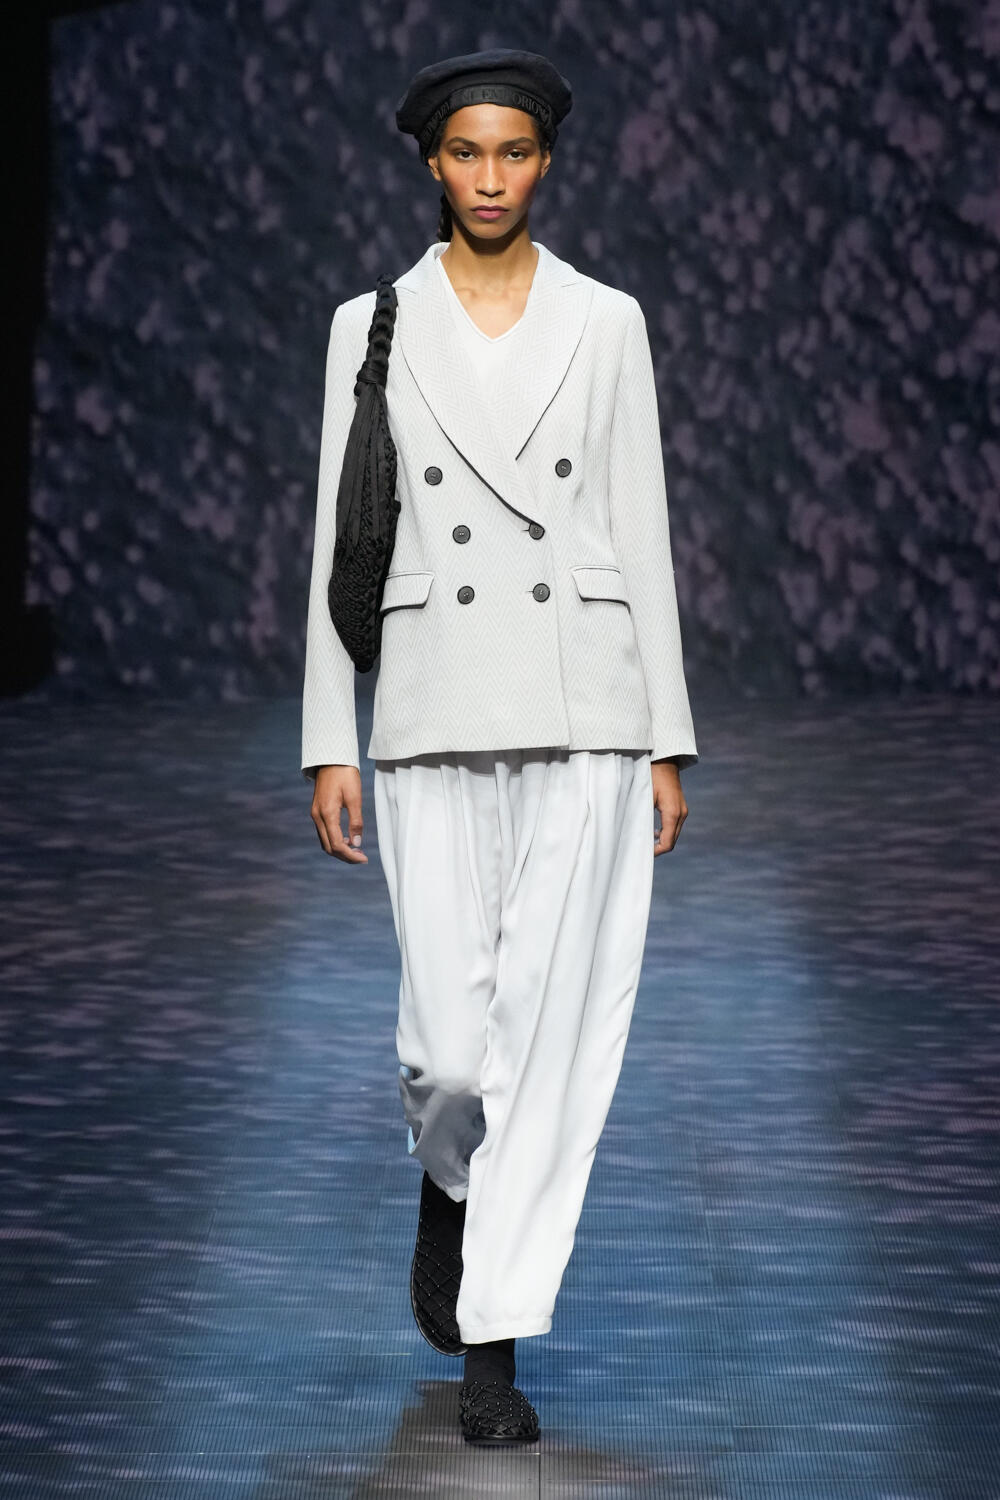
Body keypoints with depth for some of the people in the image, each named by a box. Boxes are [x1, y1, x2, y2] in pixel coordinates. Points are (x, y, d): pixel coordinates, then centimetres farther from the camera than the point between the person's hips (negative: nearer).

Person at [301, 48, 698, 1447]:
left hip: (584, 703, 0)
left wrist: (667, 741, 3)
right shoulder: (373, 325, 5)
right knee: (451, 1038, -3)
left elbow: (640, 532, 6)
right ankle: (451, 1183, 33)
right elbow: (340, 537, 5)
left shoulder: (606, 322, 6)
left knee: (555, 1023, -4)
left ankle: (494, 1344, 4)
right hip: (437, 709, 0)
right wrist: (328, 742, 0)